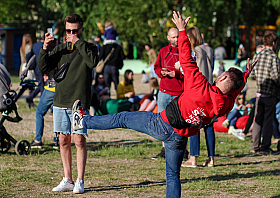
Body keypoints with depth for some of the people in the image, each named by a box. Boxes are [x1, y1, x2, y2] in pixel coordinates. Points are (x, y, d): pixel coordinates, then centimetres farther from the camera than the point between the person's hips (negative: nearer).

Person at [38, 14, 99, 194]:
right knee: (64, 141, 6)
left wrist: (78, 42, -16)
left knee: (80, 140, -6)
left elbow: (93, 62, -19)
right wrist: (45, 48, -8)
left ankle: (80, 181, 0)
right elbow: (44, 68, 6)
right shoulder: (59, 49, 13)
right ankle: (67, 180, 13)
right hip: (60, 101, 4)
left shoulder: (89, 48, 2)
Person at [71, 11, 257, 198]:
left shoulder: (202, 88, -25)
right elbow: (235, 89, 17)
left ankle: (83, 120, 22)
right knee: (173, 175, 17)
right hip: (181, 138, 5)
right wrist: (246, 74, 32)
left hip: (163, 125, -5)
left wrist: (182, 30, -15)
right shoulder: (227, 104, -7)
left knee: (123, 118, 11)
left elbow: (187, 61, -22)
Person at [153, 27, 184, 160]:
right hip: (164, 91, 5)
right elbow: (156, 67, 16)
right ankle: (164, 150, 17)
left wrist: (176, 74, -17)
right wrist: (162, 72, -5)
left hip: (180, 92, -5)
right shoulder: (163, 51, 12)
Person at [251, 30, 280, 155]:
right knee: (268, 121, 0)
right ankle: (265, 148, 1)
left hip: (259, 92, 6)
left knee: (258, 120, 12)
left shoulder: (257, 56, 7)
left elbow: (254, 73, 7)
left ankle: (255, 146, 15)